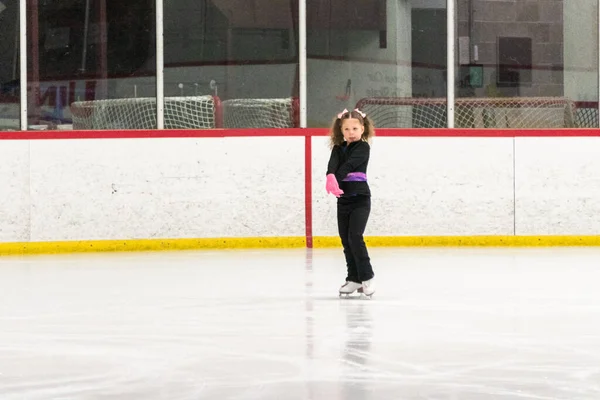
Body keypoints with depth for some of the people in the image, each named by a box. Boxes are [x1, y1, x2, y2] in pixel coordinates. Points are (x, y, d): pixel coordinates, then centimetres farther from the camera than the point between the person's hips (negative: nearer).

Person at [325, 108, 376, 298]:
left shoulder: (363, 148, -6)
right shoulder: (338, 149, 8)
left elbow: (349, 165, -23)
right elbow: (333, 164, -14)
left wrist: (336, 179, -39)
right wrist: (330, 177, -37)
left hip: (360, 199, -6)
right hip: (343, 199, 6)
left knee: (355, 237, -15)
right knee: (345, 240, 7)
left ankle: (367, 277, -8)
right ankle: (353, 279, 15)